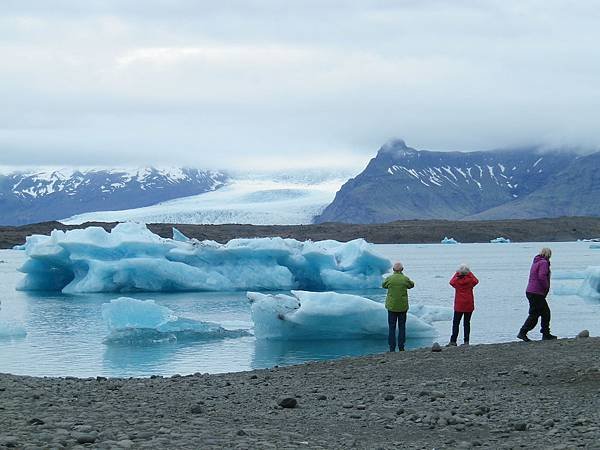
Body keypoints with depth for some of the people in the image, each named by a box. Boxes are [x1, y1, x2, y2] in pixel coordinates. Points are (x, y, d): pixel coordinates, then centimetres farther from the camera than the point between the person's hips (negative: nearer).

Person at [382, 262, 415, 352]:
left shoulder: (389, 279, -9)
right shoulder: (405, 279, -8)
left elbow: (384, 285, 12)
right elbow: (412, 285, 13)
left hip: (391, 306, 0)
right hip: (403, 307, 0)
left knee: (392, 327, 5)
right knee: (402, 327, 9)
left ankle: (392, 348, 2)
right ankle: (401, 347, 8)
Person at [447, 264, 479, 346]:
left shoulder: (456, 281, -5)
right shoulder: (470, 280, -5)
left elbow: (451, 282, 19)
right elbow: (476, 281, 19)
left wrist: (456, 274, 22)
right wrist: (470, 273, 19)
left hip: (458, 305, -1)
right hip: (469, 305, 1)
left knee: (455, 323, 3)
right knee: (467, 323, 6)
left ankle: (453, 341, -4)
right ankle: (466, 341, 2)